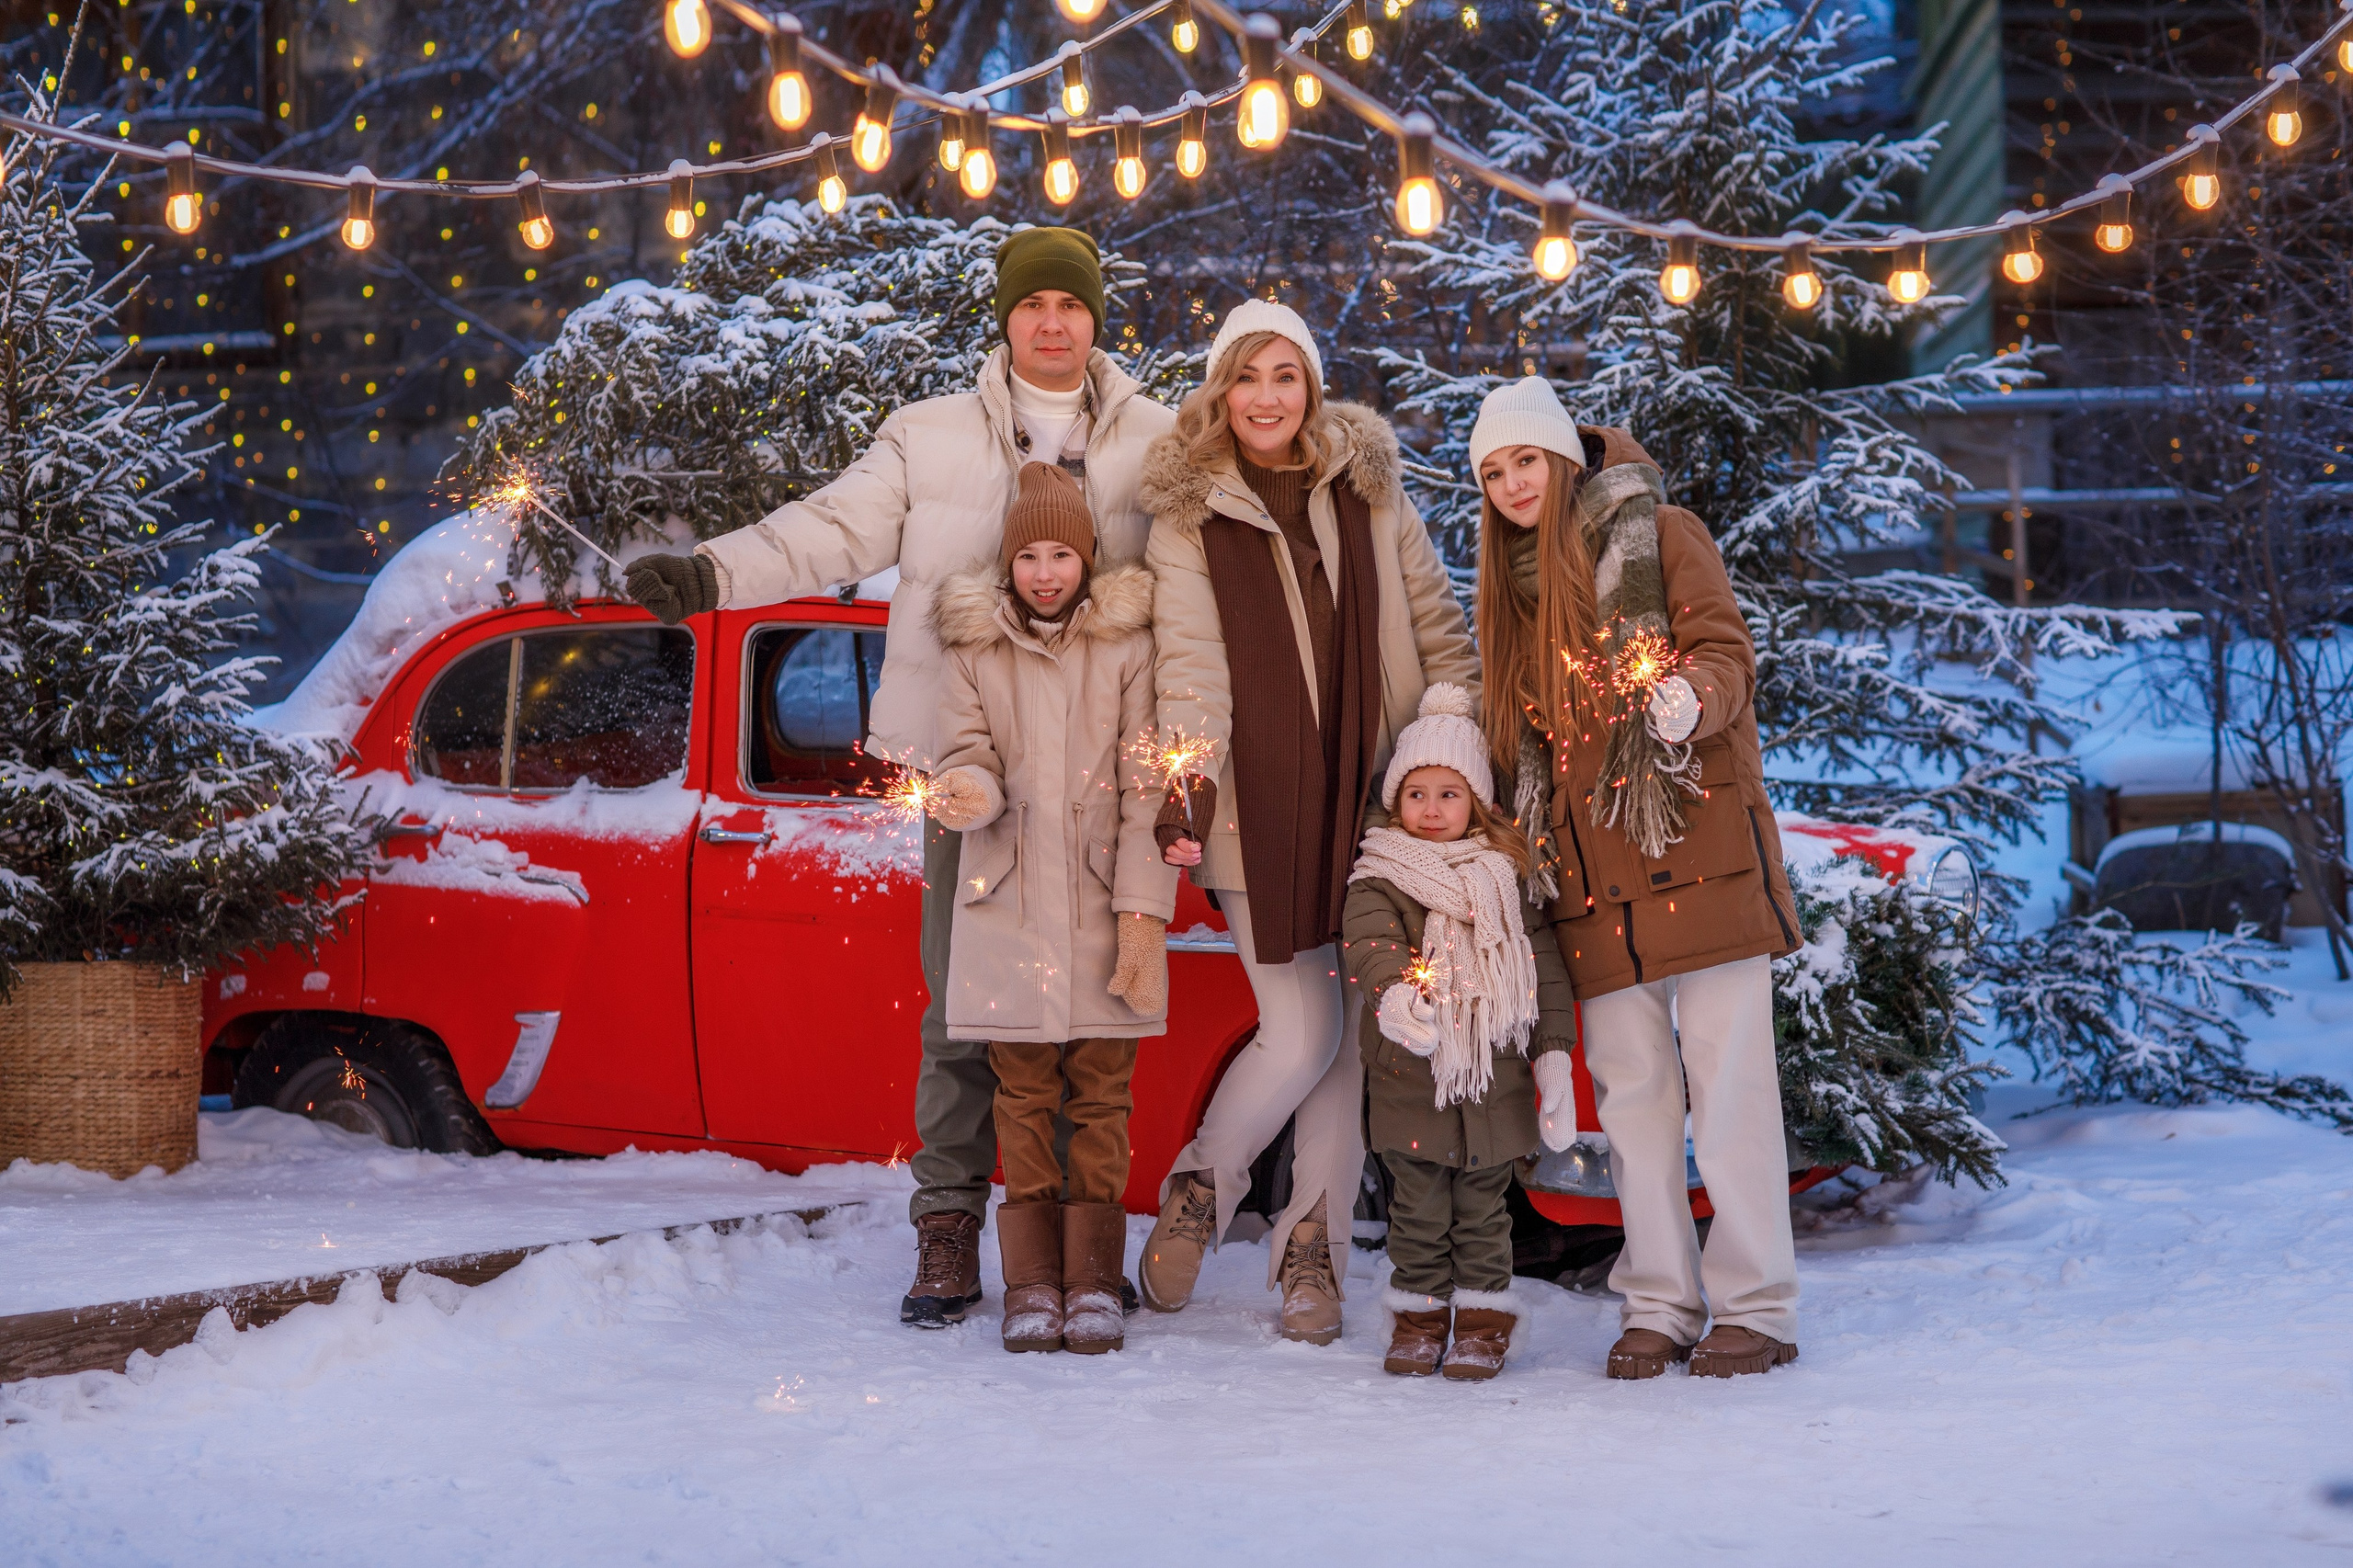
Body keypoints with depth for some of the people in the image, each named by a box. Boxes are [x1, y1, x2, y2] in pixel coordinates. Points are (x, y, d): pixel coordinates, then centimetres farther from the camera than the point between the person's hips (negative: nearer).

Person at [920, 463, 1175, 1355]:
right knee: (1024, 1097, 1)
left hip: (1102, 905, -1)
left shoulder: (1127, 649, 3)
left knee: (1100, 1095, 0)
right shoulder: (975, 653, 7)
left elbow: (1147, 787, -1)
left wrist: (1141, 906, -8)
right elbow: (969, 757, 2)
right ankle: (1032, 1286, 6)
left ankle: (1093, 1283, 5)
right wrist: (968, 795, -23)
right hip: (1008, 908, 1)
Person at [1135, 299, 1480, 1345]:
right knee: (1300, 1036, -7)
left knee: (1352, 1036, 2)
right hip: (1258, 814, -3)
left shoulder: (1371, 496, 10)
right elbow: (1192, 667, -8)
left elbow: (1438, 633, 13)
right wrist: (1186, 789, -22)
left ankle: (1312, 1249, 13)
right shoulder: (1187, 522, 2)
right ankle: (1200, 1192, 17)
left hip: (1372, 799, 3)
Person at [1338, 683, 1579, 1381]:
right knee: (1418, 1209, 5)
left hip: (1495, 1077, 1)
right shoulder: (1380, 875, 1)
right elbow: (1367, 938, -17)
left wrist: (1554, 1054, 1)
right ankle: (1419, 1315, 18)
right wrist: (1394, 992, -38)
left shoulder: (1506, 876, 6)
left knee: (1483, 1209, 8)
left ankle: (1483, 1321, 18)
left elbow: (1544, 964, 7)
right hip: (1409, 1080, -1)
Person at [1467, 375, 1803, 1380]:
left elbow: (1725, 652, -6)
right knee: (1630, 1087, 4)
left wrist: (1690, 697, -27)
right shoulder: (1516, 583, 20)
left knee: (1727, 1077, -6)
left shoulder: (1659, 536, 3)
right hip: (1593, 875, 5)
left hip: (1697, 844, -5)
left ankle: (1755, 1305, -2)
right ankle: (1658, 1305, 10)